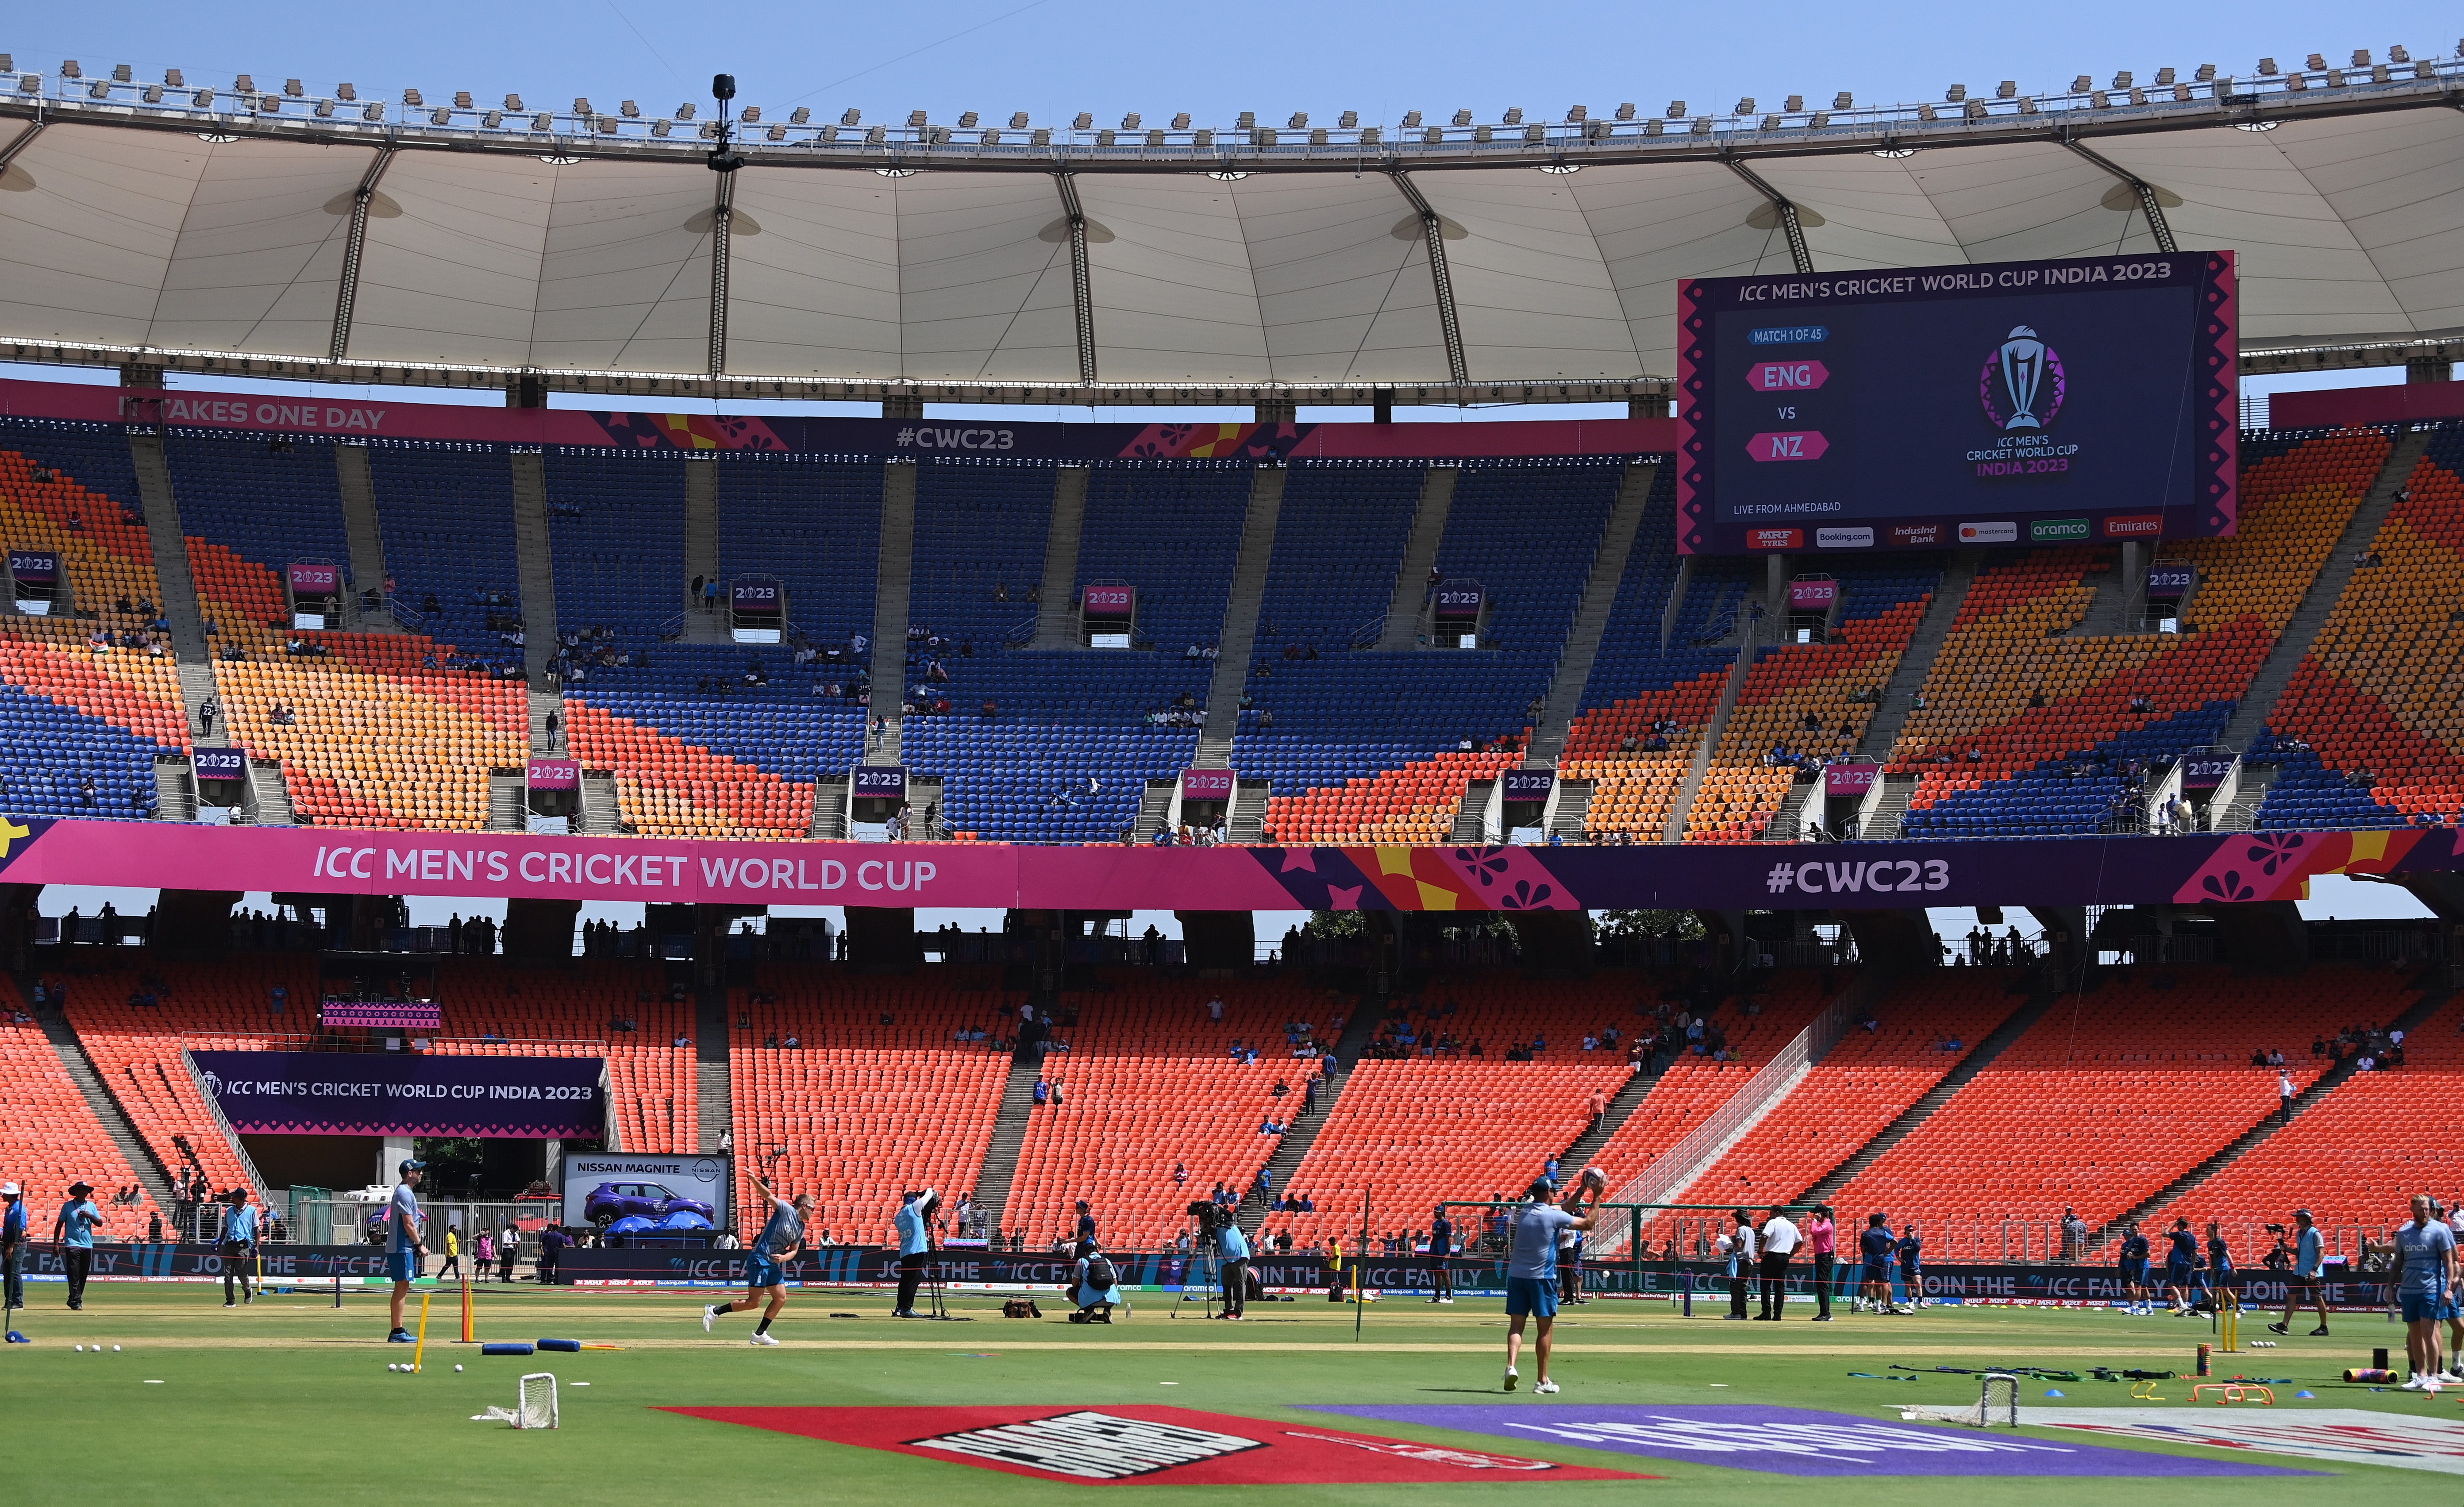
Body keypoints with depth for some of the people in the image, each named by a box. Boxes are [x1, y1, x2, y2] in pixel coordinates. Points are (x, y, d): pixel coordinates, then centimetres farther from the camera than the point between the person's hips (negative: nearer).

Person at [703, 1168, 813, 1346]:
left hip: (774, 1265, 9)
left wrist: (784, 1257, -8)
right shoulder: (786, 1210, -9)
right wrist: (755, 1181, -38)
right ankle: (715, 1311, 0)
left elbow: (794, 1250, 15)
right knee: (754, 1302, -11)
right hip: (759, 1260, -9)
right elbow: (768, 1196, -20)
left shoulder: (801, 1228, 13)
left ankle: (760, 1334, 11)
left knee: (781, 1298, 5)